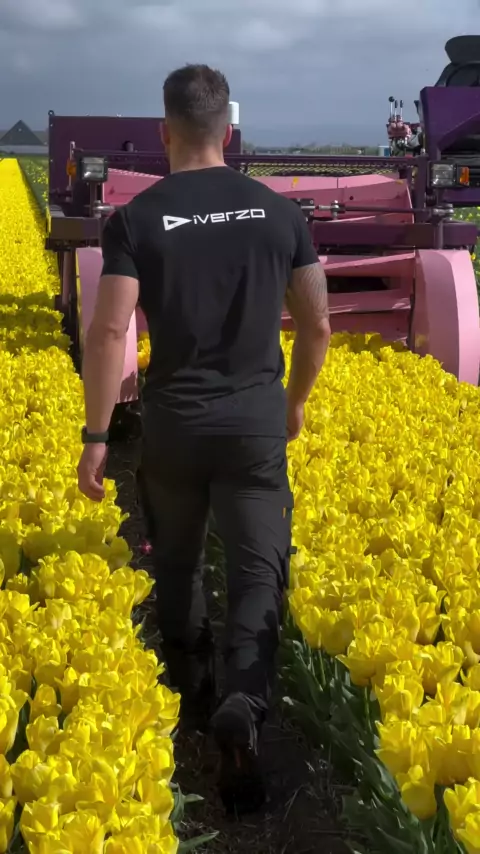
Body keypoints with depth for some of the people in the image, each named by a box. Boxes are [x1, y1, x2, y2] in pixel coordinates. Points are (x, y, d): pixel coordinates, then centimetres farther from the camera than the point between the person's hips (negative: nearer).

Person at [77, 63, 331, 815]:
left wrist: (96, 436, -7)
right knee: (259, 569, 1)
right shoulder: (280, 212, 1)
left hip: (173, 423, 0)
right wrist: (295, 403, 20)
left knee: (176, 565, 19)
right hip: (256, 421, 1)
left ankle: (194, 694, 34)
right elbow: (318, 325, 4)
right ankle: (242, 707, -19)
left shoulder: (137, 218, -7)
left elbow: (109, 333, -14)